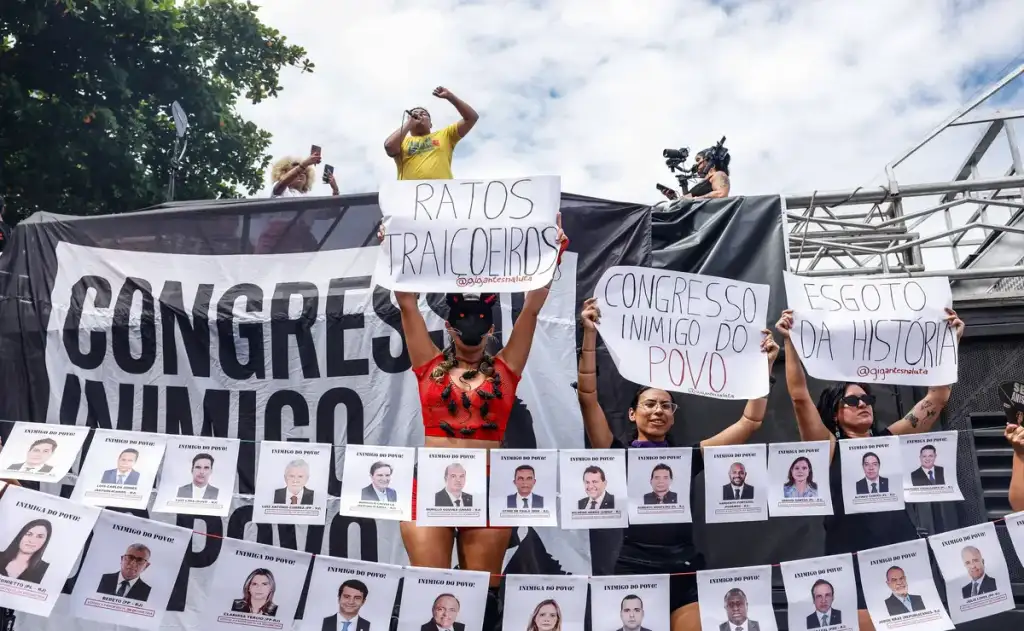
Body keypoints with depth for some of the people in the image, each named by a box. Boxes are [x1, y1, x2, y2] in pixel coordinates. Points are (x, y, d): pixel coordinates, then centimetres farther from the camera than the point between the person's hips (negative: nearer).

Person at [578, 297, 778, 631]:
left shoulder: (687, 458, 13)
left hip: (686, 572, 3)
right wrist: (590, 334, -13)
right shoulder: (619, 454, 6)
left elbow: (750, 421, 13)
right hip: (635, 570, -2)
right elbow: (588, 397, -6)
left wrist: (765, 364, 8)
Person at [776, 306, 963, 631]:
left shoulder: (890, 440, 12)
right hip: (853, 564, -3)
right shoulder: (828, 448, 3)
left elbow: (937, 397, 11)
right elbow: (799, 396, -9)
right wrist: (790, 341, -16)